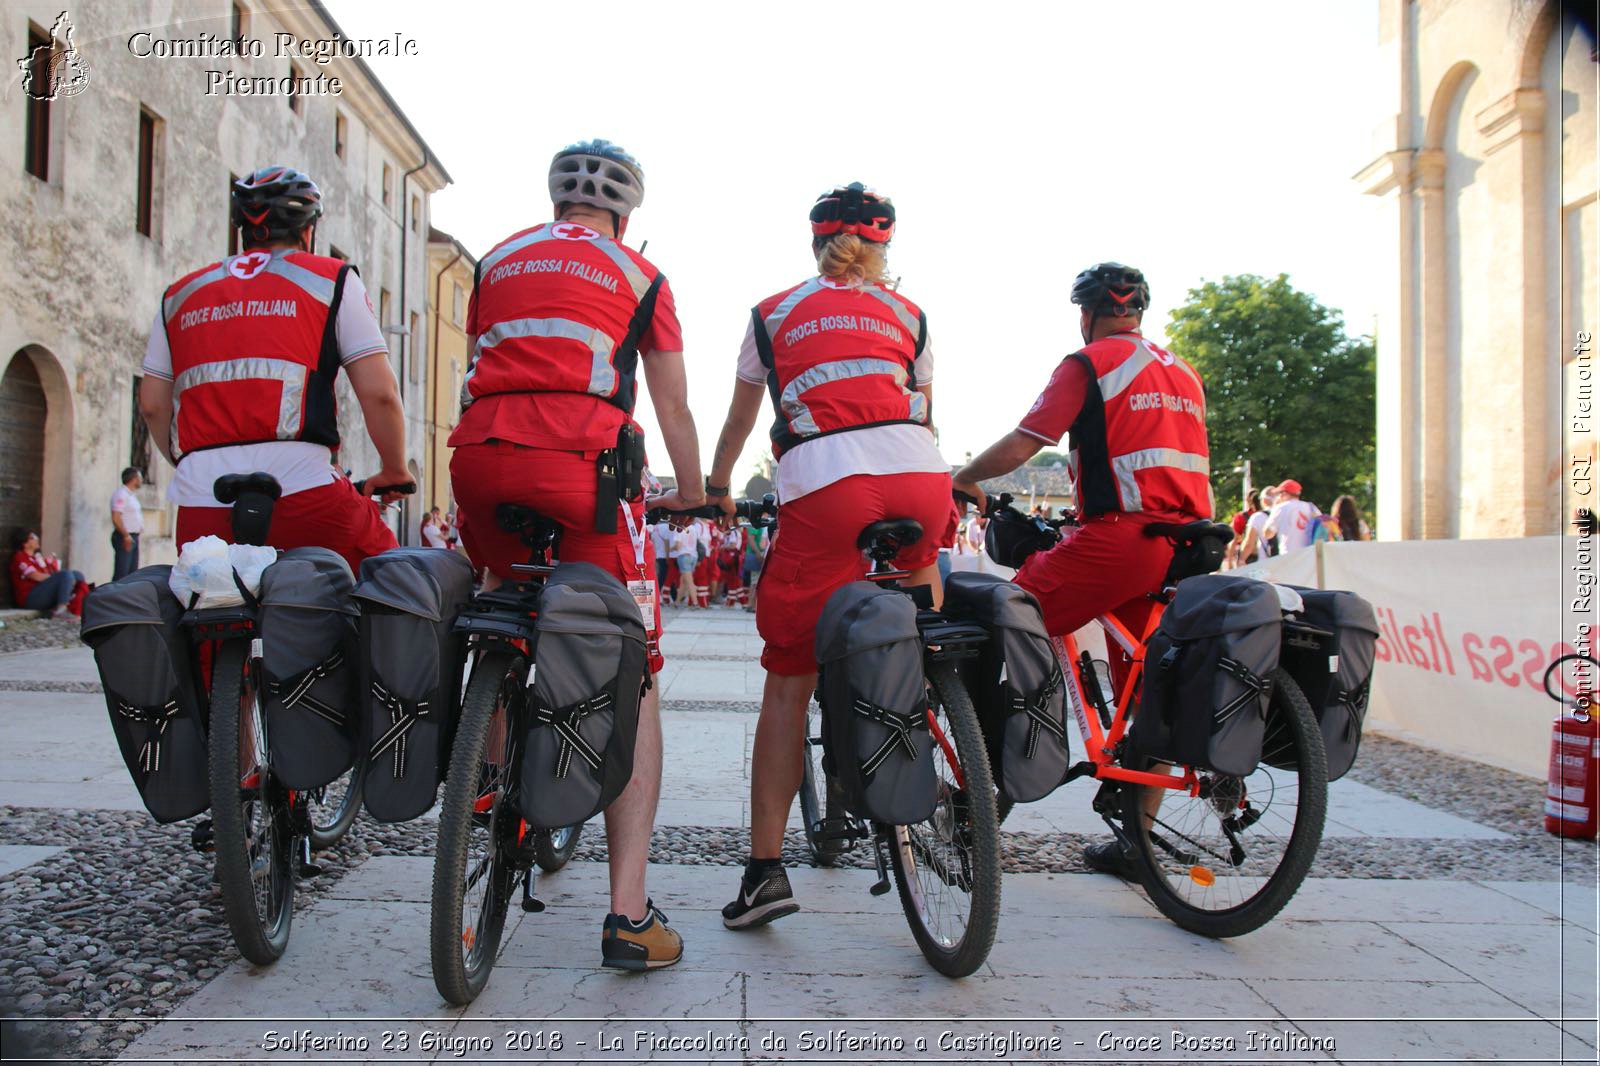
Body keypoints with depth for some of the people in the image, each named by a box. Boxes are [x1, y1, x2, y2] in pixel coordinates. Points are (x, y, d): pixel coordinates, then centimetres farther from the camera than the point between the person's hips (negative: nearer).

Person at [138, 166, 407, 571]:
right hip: (299, 488, -4)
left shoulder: (181, 294, 21)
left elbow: (151, 404, 19)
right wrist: (394, 473, 14)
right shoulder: (333, 279, 10)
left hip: (200, 496, 4)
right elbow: (379, 393, 1)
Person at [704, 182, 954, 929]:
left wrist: (716, 488, 50)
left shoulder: (773, 314, 23)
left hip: (821, 488, -2)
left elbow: (740, 418, 34)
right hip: (917, 476, 2)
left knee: (788, 681, 4)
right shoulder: (907, 315, 25)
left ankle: (765, 867, 3)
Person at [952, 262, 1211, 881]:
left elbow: (1019, 446, -6)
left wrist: (962, 479, 10)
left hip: (1120, 536, -8)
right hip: (1184, 546, 8)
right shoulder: (1183, 374, 23)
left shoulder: (1090, 363, 0)